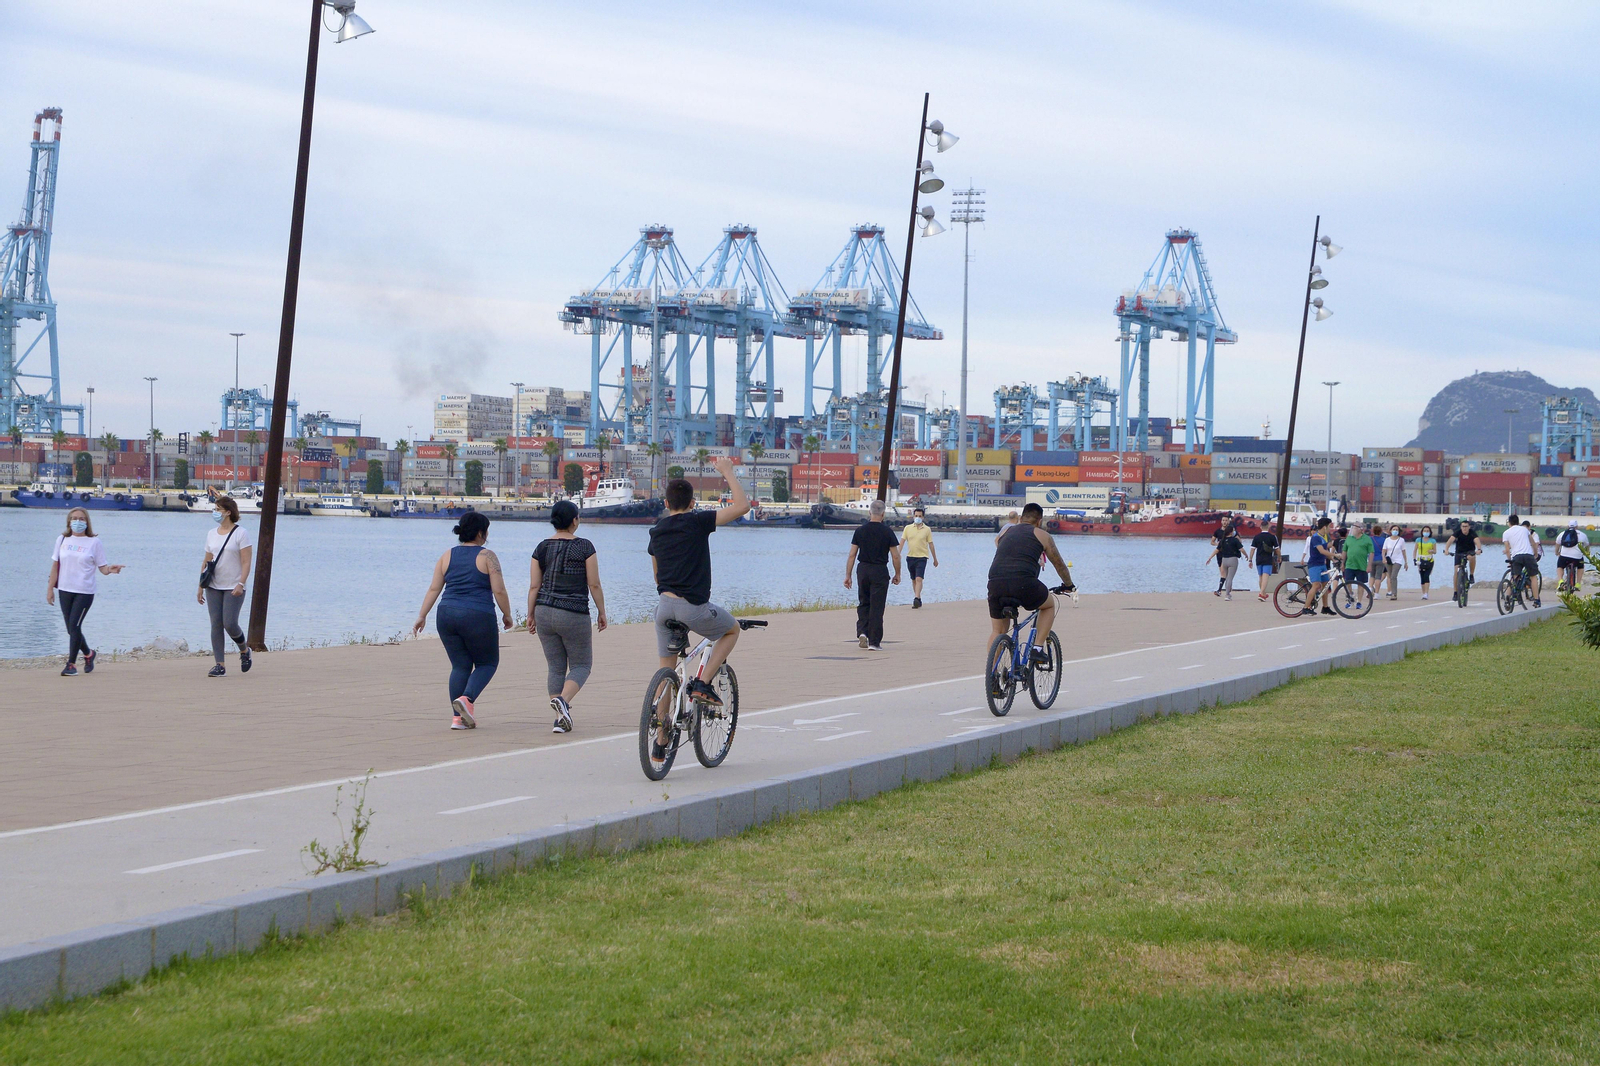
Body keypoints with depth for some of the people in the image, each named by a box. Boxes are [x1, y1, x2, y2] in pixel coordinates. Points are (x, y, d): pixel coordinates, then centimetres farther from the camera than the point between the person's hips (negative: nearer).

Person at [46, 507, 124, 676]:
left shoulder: (94, 542, -3)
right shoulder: (62, 540, 7)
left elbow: (102, 567, -4)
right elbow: (55, 565, 9)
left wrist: (110, 569, -26)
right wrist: (50, 588, 7)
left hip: (85, 592, -4)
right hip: (65, 590, 4)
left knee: (74, 626, -12)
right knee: (71, 628, 9)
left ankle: (71, 664, -3)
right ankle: (88, 654, 34)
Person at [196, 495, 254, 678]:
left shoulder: (241, 533, -5)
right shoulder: (211, 534, 12)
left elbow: (246, 562, -11)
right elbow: (207, 562, 16)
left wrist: (240, 584, -22)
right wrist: (200, 587, 11)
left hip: (233, 588, -5)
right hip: (213, 587, 5)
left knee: (230, 624, -11)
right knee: (216, 624, -1)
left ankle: (244, 651, 17)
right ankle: (219, 665, 0)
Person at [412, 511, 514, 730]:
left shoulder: (447, 556, 9)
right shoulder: (487, 557, -4)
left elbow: (434, 588, 5)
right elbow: (499, 591, -7)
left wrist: (422, 616, 7)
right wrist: (507, 615, 6)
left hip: (447, 615, 5)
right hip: (477, 616, -5)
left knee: (460, 665, 12)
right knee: (487, 663, 11)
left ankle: (457, 717, 4)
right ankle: (467, 699, -13)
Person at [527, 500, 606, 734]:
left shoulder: (542, 548, 5)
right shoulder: (584, 546, -6)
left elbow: (534, 586, 4)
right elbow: (594, 584, -5)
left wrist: (531, 615, 12)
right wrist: (602, 612, 5)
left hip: (544, 612, 4)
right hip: (574, 614, -4)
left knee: (556, 668, 10)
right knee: (581, 664, 8)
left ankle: (560, 720, 6)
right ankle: (563, 700, -19)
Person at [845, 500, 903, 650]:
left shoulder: (860, 530, -1)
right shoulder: (887, 532, -7)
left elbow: (852, 555, -1)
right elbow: (896, 556, -5)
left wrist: (848, 575, 4)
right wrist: (897, 574, 8)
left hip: (863, 570, 2)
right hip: (880, 571, -2)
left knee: (863, 603, 19)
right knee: (877, 607, 1)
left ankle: (862, 632, 1)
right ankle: (874, 642, 1)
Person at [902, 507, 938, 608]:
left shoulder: (927, 529, 1)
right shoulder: (908, 528, 5)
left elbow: (931, 545, 6)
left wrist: (935, 559, 10)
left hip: (922, 557, -4)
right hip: (910, 557, 4)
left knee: (918, 579, -18)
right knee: (913, 580, 12)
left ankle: (916, 599, -26)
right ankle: (918, 600, 23)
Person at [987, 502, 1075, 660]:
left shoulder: (1005, 533, 28)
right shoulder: (1042, 535, 17)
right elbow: (1059, 565, 27)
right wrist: (1068, 585, 45)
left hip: (995, 582, 3)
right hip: (1024, 583, -3)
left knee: (997, 631, 19)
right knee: (1050, 604, 26)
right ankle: (1038, 648, 17)